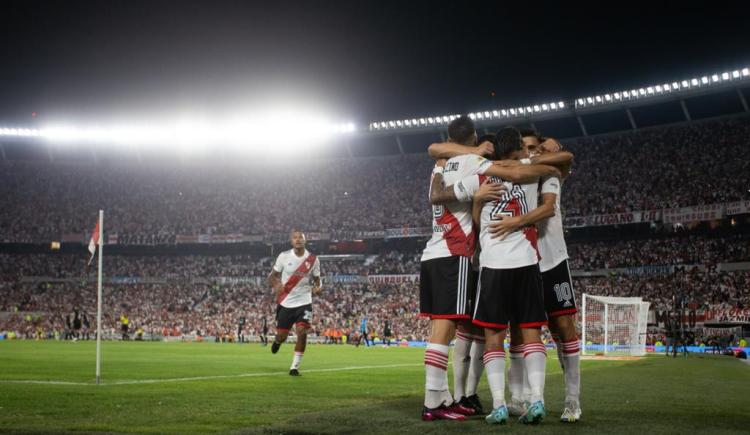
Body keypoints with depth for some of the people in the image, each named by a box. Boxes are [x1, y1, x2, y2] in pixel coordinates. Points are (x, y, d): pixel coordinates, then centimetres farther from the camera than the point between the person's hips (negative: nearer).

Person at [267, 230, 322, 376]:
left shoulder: (313, 259, -2)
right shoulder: (284, 256, -4)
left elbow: (316, 279, 9)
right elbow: (272, 276, 2)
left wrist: (317, 288, -14)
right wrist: (276, 285, -20)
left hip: (304, 302, 0)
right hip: (285, 303, 0)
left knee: (302, 332, -18)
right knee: (282, 335, 6)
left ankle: (295, 367, -5)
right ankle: (277, 341, 47)